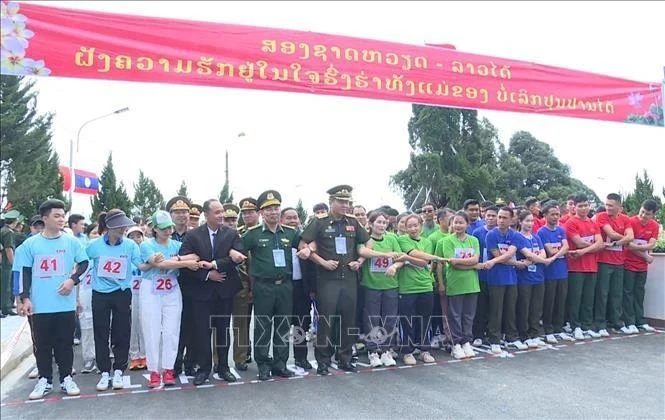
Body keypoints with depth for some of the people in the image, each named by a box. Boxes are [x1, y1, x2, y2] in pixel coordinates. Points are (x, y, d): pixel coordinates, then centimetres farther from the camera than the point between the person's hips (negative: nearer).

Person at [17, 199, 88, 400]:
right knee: (42, 344, 10)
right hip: (40, 305, 0)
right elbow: (25, 272, 4)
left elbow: (84, 263, 7)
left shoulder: (71, 241, 0)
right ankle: (44, 380, 23)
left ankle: (66, 378, 20)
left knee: (65, 343, 8)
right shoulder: (30, 244, 0)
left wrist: (73, 279, -8)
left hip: (65, 304, 0)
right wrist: (25, 297, -2)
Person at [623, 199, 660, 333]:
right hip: (628, 264, -5)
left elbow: (651, 245, -9)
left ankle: (640, 321, 20)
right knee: (628, 293, -1)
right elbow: (628, 244, -17)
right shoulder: (631, 222, -14)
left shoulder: (654, 225, 2)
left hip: (643, 266, 5)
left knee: (639, 293, 13)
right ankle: (629, 323, 2)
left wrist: (634, 246, -22)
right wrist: (645, 256, -11)